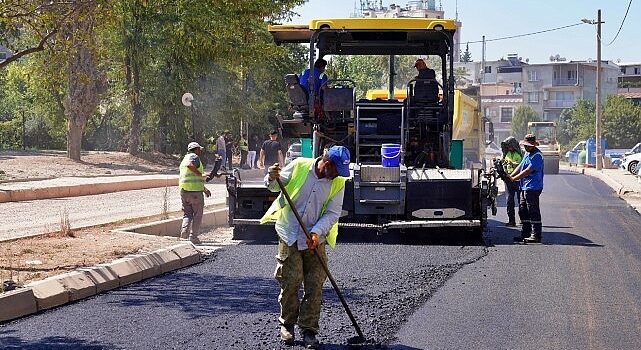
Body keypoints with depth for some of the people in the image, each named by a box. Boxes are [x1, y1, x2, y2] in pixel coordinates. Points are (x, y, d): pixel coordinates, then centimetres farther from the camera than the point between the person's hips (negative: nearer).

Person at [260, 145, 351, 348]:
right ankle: (287, 324, 19)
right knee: (289, 282, 1)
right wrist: (272, 179, -21)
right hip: (289, 236, -2)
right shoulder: (298, 166, -8)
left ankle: (309, 330, 9)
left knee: (314, 286, 0)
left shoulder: (338, 183, -3)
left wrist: (316, 232, -19)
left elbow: (333, 213, -5)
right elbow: (275, 187, 3)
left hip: (315, 240, 2)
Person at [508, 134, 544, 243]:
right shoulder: (527, 154, 17)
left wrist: (514, 178, -17)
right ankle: (525, 233, 20)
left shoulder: (537, 156, -15)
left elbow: (528, 171, -21)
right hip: (524, 188, 10)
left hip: (533, 188, -10)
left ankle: (536, 235, -6)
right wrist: (510, 176, 4)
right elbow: (520, 167, 18)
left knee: (533, 212, -8)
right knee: (523, 211, 13)